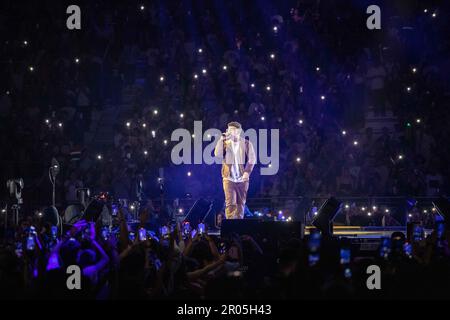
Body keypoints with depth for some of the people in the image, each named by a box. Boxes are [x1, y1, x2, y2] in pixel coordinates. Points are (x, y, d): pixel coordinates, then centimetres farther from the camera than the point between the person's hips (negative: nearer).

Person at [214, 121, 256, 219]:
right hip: (229, 178, -1)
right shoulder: (225, 143, 5)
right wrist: (222, 139, -15)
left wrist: (247, 172, -11)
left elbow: (252, 159, 1)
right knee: (230, 203, -10)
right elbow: (218, 154, -10)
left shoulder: (246, 144, 3)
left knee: (241, 203, 7)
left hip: (242, 178, 1)